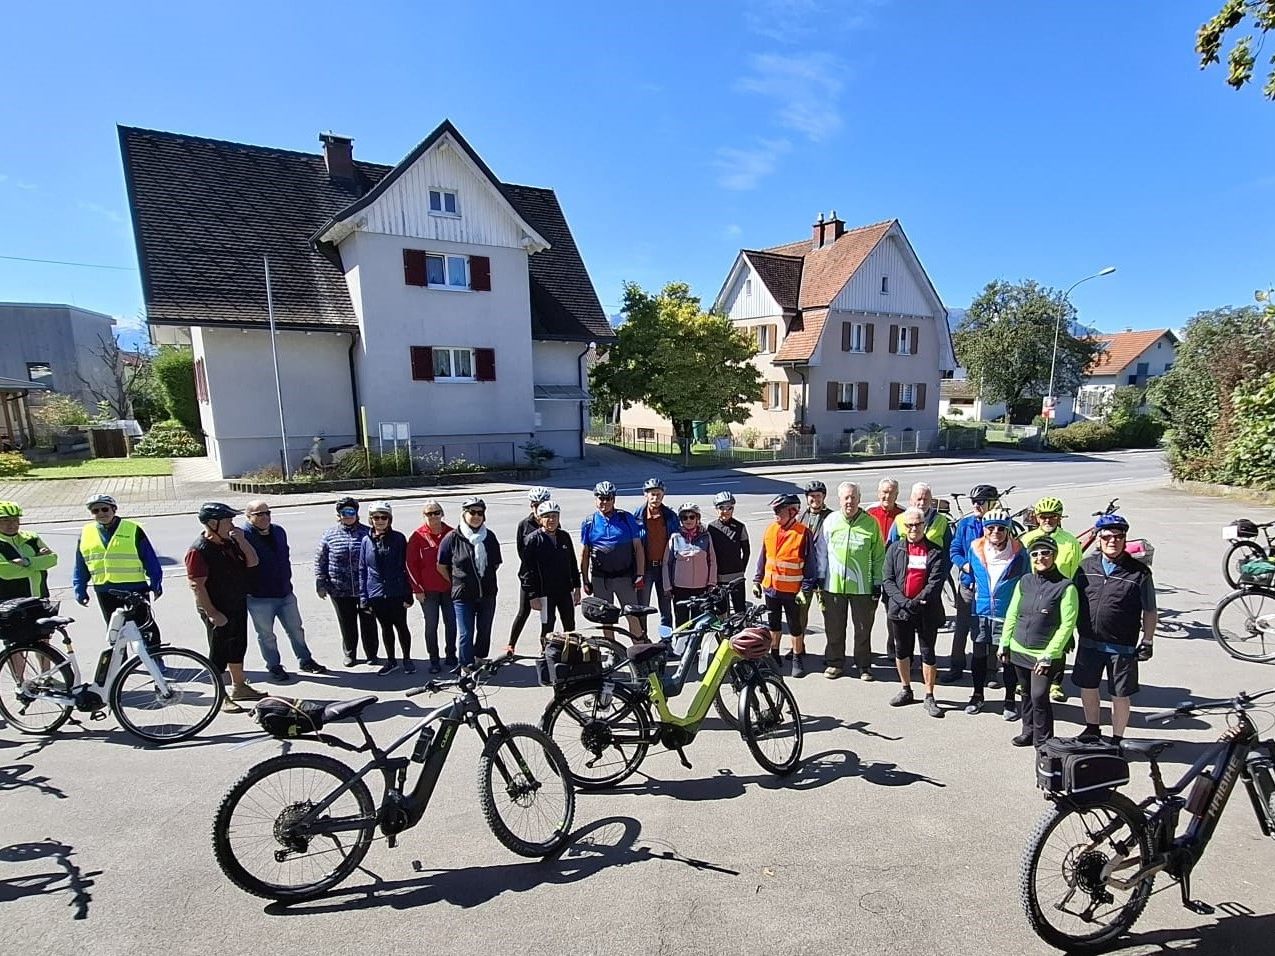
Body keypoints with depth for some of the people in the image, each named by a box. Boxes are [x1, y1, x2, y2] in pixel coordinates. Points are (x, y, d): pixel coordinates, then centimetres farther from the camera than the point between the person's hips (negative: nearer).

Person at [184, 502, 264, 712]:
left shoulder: (230, 542, 4)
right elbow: (197, 586, -21)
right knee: (219, 653, 5)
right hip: (218, 611, -8)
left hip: (238, 605, 8)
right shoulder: (198, 551, -20)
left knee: (238, 647, 19)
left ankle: (239, 686, 35)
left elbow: (252, 562, 3)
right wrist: (212, 613, -22)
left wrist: (242, 540, -10)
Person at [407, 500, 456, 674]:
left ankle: (451, 656, 25)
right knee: (431, 626, 6)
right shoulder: (418, 536, -5)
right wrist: (417, 589, -6)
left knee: (451, 624, 8)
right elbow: (411, 564, -3)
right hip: (428, 590, -2)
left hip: (449, 588, 2)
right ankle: (434, 660, 20)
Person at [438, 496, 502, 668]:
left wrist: (485, 578, 10)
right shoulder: (453, 537, -8)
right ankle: (467, 667, 11)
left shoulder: (489, 536, 2)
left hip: (487, 594, 4)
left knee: (484, 630, 17)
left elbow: (496, 564, 14)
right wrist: (457, 582, 2)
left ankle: (481, 659, 37)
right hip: (463, 596, -4)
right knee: (465, 634, -1)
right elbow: (441, 567, -1)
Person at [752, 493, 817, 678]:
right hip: (770, 587, 5)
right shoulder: (770, 529, 3)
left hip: (791, 590, -5)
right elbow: (763, 557, 10)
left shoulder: (803, 532, -12)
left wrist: (805, 589, -13)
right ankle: (774, 655, 34)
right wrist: (757, 581, 10)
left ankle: (798, 659, 24)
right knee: (773, 624, 17)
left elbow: (811, 563, -10)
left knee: (795, 626, 8)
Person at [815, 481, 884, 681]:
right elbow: (821, 552, 8)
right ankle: (834, 662, 26)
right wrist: (820, 578, 6)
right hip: (833, 584, 1)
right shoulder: (830, 521, 1)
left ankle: (864, 665, 26)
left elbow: (879, 556, 3)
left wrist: (877, 583, 1)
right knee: (834, 627, 11)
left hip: (862, 586, -1)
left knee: (863, 628, 10)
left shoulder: (871, 523, -2)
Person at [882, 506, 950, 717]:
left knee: (928, 653, 4)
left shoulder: (936, 552, -2)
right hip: (899, 610, 3)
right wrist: (903, 601, -14)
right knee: (901, 651, 14)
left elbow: (935, 582, -10)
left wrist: (917, 602, -19)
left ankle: (929, 697, 17)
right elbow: (887, 580, -1)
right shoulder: (895, 549, 4)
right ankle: (906, 690, 31)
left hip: (927, 612, -2)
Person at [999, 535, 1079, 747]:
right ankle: (1029, 731, 34)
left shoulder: (1065, 587, -12)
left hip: (1044, 654, -5)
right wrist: (1004, 643, 9)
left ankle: (1043, 741, 11)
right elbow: (1012, 614, 10)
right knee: (1026, 693, 17)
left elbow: (1067, 625, -13)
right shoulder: (1024, 582, 3)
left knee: (1039, 696, -7)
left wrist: (1048, 655, -15)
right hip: (1019, 650, 5)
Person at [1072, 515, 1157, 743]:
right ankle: (1092, 729, 37)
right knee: (1087, 688, 16)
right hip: (1089, 642, 3)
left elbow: (1149, 612, -1)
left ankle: (1117, 739, 27)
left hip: (1122, 647, -3)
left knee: (1120, 696, 8)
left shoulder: (1139, 572, -7)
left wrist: (1147, 641, -3)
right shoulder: (1086, 566, 1)